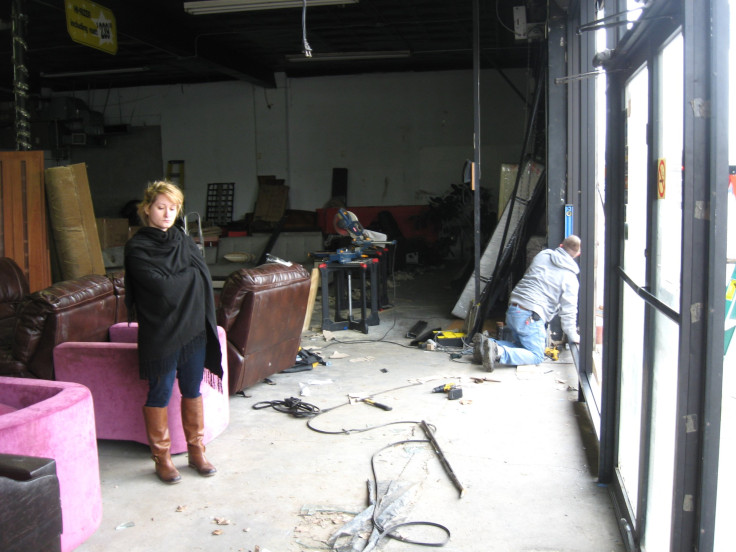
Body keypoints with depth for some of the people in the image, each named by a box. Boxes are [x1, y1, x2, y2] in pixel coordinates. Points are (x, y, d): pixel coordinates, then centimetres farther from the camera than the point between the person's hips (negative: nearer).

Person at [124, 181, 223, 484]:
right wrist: (190, 273, -6)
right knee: (160, 394, 4)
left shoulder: (184, 241, 10)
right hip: (159, 333, -5)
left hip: (193, 328, 5)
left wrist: (175, 281, -10)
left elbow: (203, 277, 3)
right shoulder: (137, 247, -8)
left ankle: (196, 451, 25)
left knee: (192, 391, 12)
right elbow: (162, 287, -17)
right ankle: (161, 458, 18)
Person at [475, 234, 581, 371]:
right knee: (536, 356, 2)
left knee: (521, 347, 23)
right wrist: (573, 337, 12)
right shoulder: (570, 278, -3)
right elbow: (568, 311, -2)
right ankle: (499, 353, -22)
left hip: (512, 309, 7)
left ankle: (487, 344, -2)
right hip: (530, 317, -7)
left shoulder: (542, 255, 12)